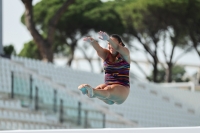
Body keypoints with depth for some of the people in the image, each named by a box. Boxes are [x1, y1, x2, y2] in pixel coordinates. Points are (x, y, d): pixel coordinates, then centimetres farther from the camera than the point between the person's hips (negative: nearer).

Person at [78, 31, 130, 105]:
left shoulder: (124, 53, 2)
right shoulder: (106, 54, 9)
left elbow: (117, 47, -21)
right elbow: (98, 49, -14)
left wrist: (108, 38, -44)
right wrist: (92, 41, -39)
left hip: (122, 88, -5)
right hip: (108, 85, 5)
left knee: (108, 90, -38)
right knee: (99, 88, -32)